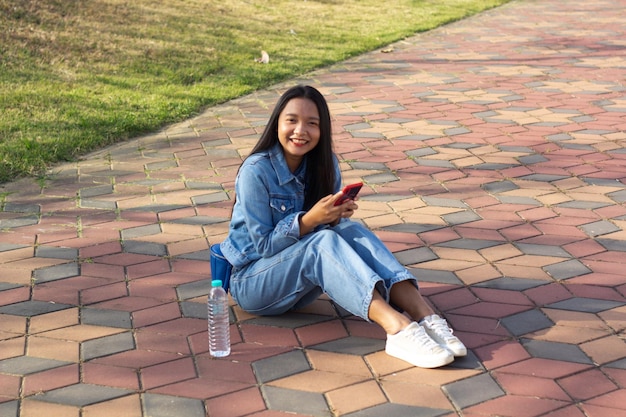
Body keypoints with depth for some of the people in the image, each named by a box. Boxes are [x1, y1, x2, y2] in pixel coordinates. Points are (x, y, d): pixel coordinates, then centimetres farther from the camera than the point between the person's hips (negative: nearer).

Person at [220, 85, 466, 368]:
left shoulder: (325, 164, -2)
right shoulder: (256, 171, -19)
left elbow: (332, 225, 3)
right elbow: (264, 245, -17)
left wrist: (337, 216, -21)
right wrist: (310, 220, -32)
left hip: (299, 285, 5)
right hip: (251, 281, -5)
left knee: (351, 230, -24)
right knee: (322, 242, -33)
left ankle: (423, 314, -38)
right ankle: (396, 326, -49)